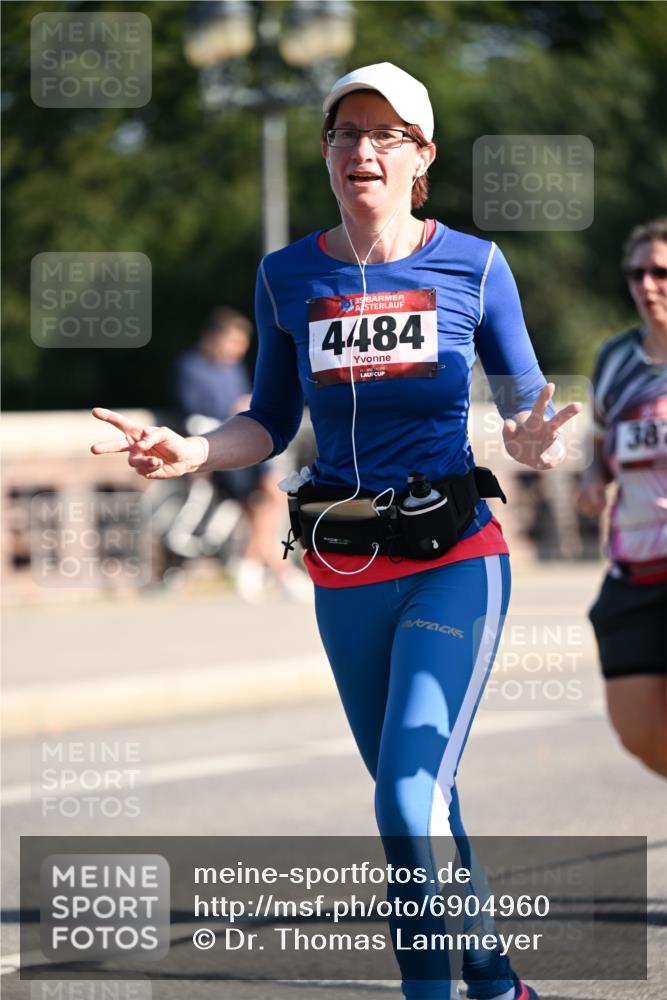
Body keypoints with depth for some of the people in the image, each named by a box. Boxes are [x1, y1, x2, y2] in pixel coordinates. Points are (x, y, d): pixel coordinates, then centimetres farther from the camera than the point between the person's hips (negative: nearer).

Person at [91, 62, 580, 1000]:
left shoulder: (473, 265, -4)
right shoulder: (288, 278, 3)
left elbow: (529, 408, 3)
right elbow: (272, 423, 12)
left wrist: (536, 442, -20)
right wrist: (190, 451, -6)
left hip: (455, 560, -4)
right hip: (346, 573, 4)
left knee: (410, 799, -18)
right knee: (418, 801, 12)